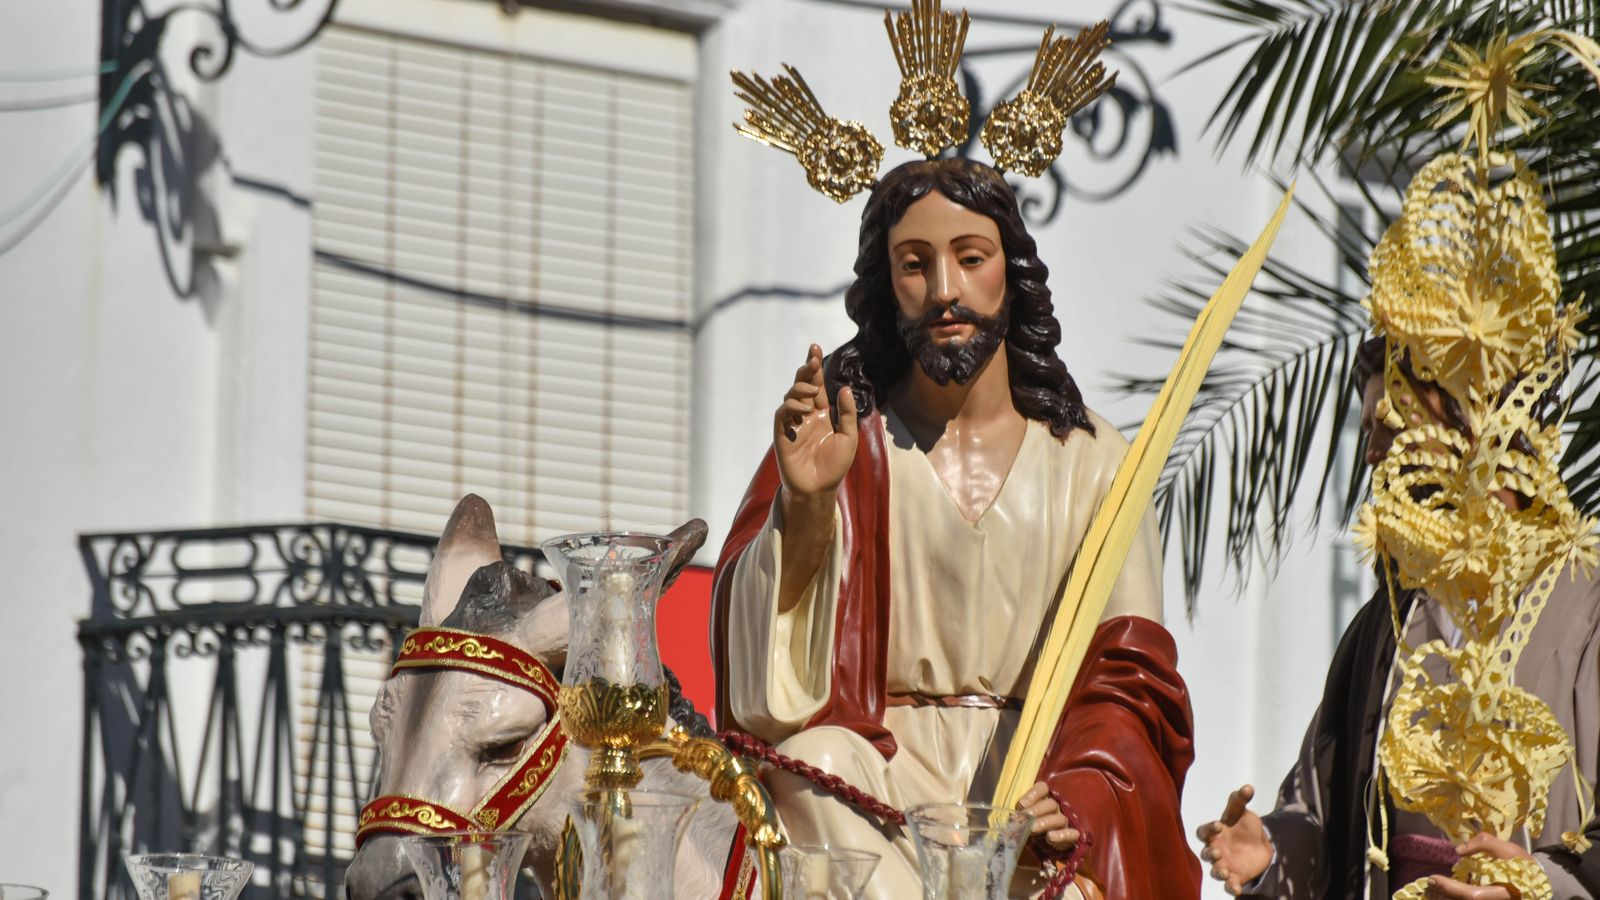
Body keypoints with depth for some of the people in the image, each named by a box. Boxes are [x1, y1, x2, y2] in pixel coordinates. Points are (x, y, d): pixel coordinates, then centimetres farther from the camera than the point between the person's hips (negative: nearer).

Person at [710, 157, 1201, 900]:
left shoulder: (1089, 461, 9)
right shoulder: (840, 437, 7)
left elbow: (1127, 676, 3)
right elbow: (762, 652, -3)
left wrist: (1081, 792, -17)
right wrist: (806, 502, -20)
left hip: (1032, 777, -2)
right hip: (873, 775, 2)